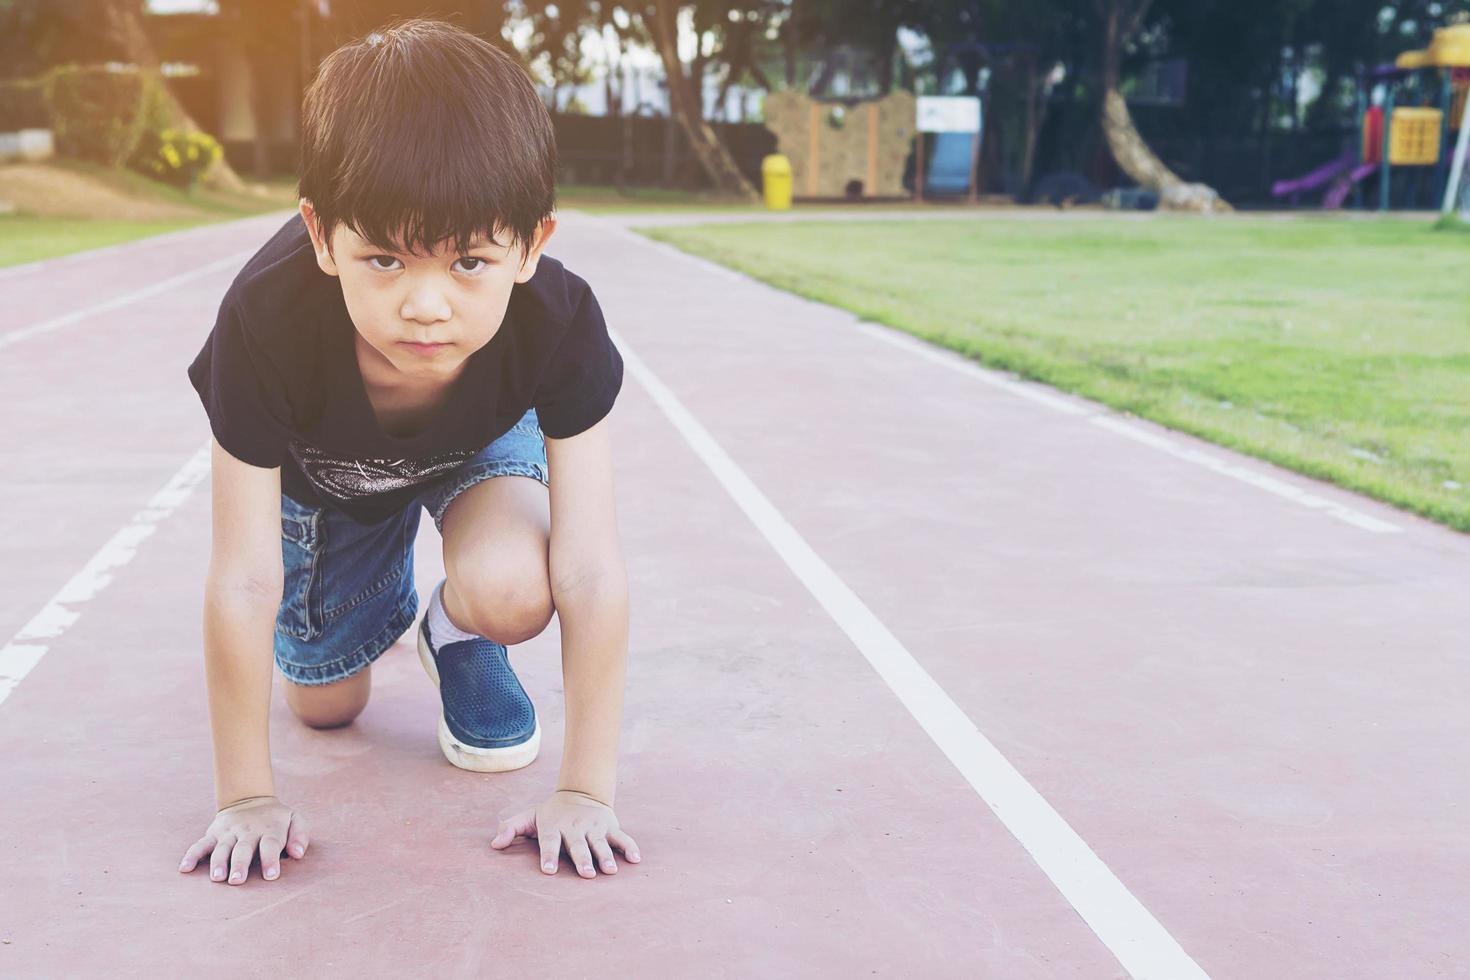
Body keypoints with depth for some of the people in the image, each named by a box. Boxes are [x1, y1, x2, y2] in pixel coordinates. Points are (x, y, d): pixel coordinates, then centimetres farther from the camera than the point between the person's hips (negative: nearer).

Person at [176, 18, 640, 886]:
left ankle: (458, 634, 5)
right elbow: (242, 581, -34)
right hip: (326, 471, 1)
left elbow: (591, 574, -36)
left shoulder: (560, 322, -39)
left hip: (483, 443, 0)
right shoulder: (266, 321, -41)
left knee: (512, 593, -32)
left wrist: (586, 792, -34)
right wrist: (246, 796, -27)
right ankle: (388, 605, 42)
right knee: (326, 706, 10)